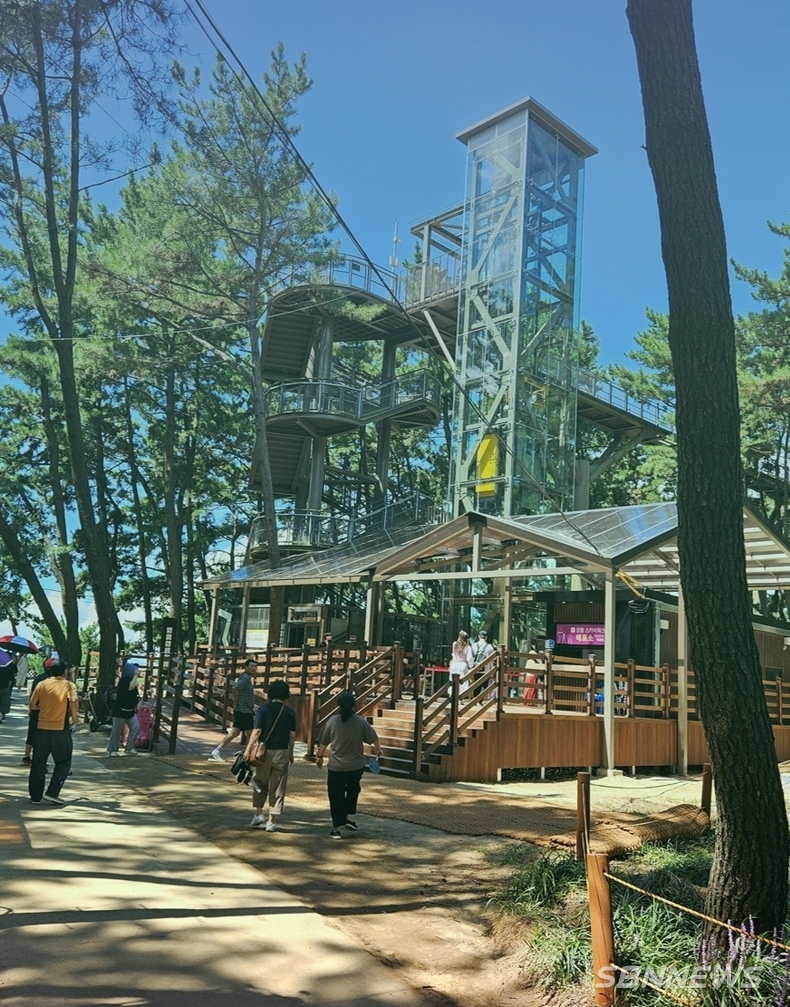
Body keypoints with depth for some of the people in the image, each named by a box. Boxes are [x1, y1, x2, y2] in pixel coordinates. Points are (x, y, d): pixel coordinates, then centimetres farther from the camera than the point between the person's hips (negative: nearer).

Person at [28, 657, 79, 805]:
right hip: (61, 729, -3)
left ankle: (35, 796, 15)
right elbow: (74, 702, -20)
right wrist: (75, 718, -6)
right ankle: (52, 793, 0)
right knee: (63, 762, 9)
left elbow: (32, 705, 8)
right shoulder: (69, 685, -3)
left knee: (38, 763, 12)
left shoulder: (42, 684, 6)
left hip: (42, 728, 3)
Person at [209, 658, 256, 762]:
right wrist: (236, 703, -18)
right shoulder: (246, 678, -15)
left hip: (242, 711, 10)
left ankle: (216, 752, 11)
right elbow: (235, 689, -30)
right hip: (244, 712, -10)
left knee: (234, 733, 11)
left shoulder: (244, 677, 16)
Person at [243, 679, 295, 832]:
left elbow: (257, 730, -12)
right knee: (277, 787, 7)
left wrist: (248, 748, -7)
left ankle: (258, 813, 13)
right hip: (282, 752, 1)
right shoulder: (290, 712, 0)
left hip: (265, 751, -1)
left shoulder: (264, 708, -7)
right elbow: (292, 735, 2)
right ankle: (272, 821, 7)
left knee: (260, 783, 19)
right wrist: (291, 753, 14)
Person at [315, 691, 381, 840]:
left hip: (336, 767, -1)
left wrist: (320, 756, 19)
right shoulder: (361, 722, -7)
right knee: (353, 790, 25)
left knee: (336, 796, 7)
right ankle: (347, 818, 19)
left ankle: (337, 827, 6)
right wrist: (378, 749, 26)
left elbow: (323, 742, 1)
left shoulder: (332, 721, -8)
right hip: (356, 766, 1)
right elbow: (373, 738, 5)